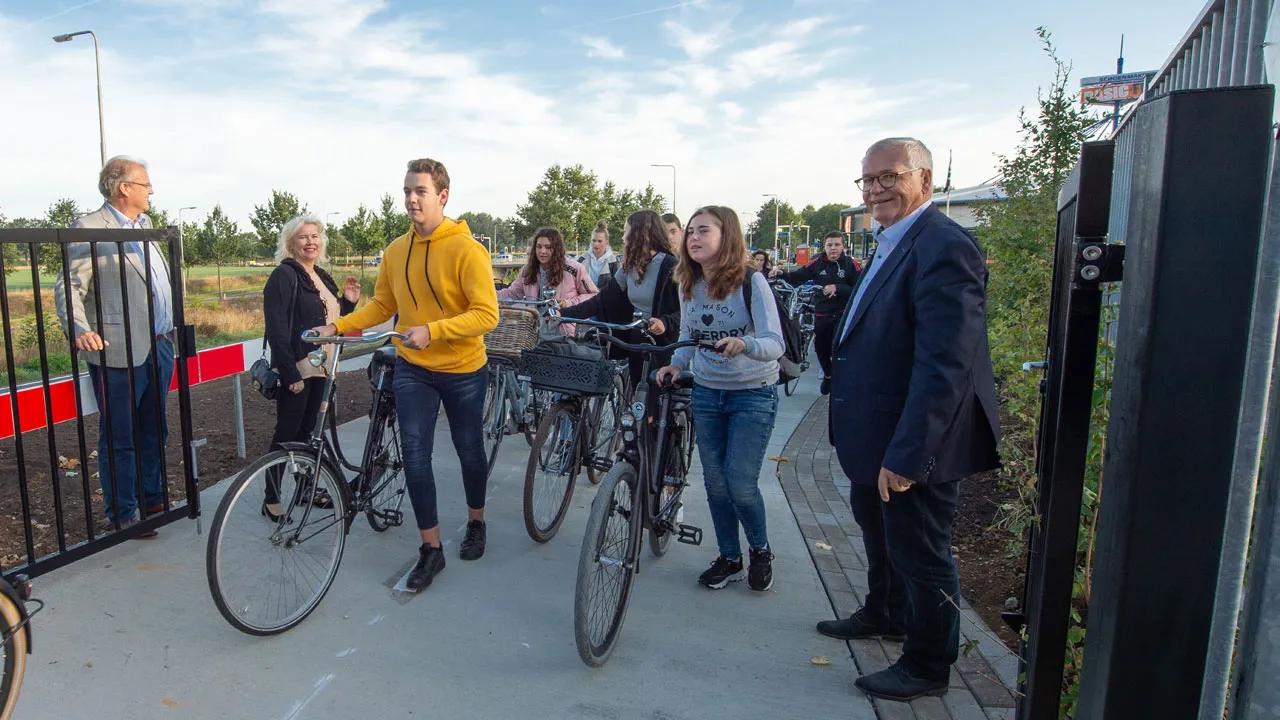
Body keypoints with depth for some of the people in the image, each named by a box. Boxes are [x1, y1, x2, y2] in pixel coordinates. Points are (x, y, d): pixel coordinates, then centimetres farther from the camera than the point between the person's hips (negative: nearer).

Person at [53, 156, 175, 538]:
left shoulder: (145, 224, 16)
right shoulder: (89, 228, -9)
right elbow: (69, 287, -15)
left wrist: (171, 328, 25)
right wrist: (79, 330, -30)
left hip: (159, 347, 8)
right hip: (119, 352, -8)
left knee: (155, 432, 18)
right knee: (119, 439, 4)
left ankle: (153, 500, 32)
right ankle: (123, 516, 16)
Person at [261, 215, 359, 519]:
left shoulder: (322, 277, 14)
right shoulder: (284, 275, -10)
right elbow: (277, 329, -17)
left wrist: (348, 301, 5)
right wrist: (290, 373, -22)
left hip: (320, 368, 7)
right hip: (296, 369, -7)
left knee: (308, 429, 16)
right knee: (287, 432, 0)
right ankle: (271, 499, 12)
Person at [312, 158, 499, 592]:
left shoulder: (466, 250, -17)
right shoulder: (396, 251, -1)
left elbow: (486, 314, -23)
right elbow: (381, 306, 8)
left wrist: (432, 330, -32)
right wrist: (337, 326, -3)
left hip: (463, 370, -3)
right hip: (413, 369, 3)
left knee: (469, 450, 14)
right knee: (415, 456, -2)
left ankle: (475, 523, 39)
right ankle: (431, 548, 11)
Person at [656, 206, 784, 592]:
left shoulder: (751, 281, -16)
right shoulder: (688, 285, 0)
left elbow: (776, 343, -23)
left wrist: (744, 344, -43)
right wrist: (676, 364, -8)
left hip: (753, 394, -5)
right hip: (706, 392, 5)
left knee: (740, 484, -7)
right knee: (715, 482, 9)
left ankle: (761, 551, 22)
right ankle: (729, 558, 28)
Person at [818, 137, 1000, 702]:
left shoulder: (943, 248, -23)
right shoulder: (893, 245, 9)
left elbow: (946, 365, -30)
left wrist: (907, 453, -30)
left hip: (912, 445, -10)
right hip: (875, 438, 10)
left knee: (921, 555, 9)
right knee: (878, 532, 27)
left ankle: (928, 667, 30)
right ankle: (884, 615, 51)